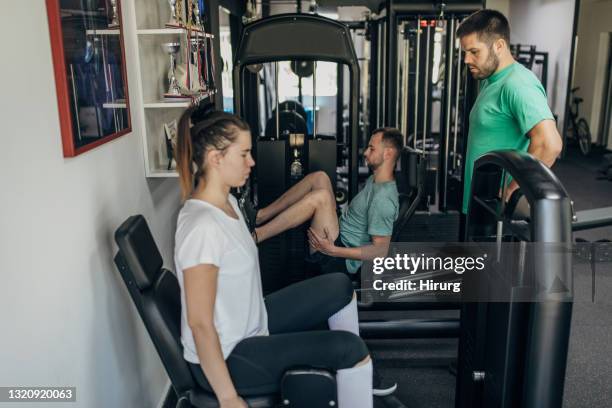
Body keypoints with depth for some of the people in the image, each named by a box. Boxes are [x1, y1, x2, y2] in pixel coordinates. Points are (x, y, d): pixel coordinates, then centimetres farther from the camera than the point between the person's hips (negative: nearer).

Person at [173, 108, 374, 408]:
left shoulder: (227, 202, 0)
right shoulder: (202, 227, -29)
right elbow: (200, 324, -27)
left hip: (250, 326, 9)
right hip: (226, 356, -9)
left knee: (339, 287, 9)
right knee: (350, 347, -10)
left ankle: (355, 377, 25)